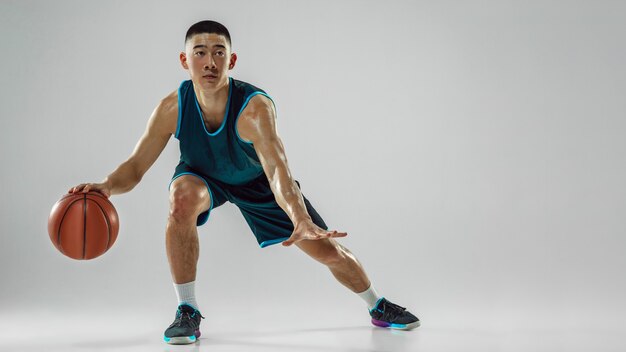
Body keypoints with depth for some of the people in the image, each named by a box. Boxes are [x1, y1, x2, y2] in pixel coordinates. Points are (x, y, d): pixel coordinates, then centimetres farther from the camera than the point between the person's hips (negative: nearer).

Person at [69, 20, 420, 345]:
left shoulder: (255, 107, -38)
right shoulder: (173, 108, -29)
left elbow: (277, 170, -52)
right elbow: (135, 167, -24)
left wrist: (301, 220, -69)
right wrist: (107, 187, -47)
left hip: (257, 181, -1)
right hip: (203, 175, 1)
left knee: (328, 250, -2)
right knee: (182, 196, -37)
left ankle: (378, 306, 32)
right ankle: (188, 312, -20)